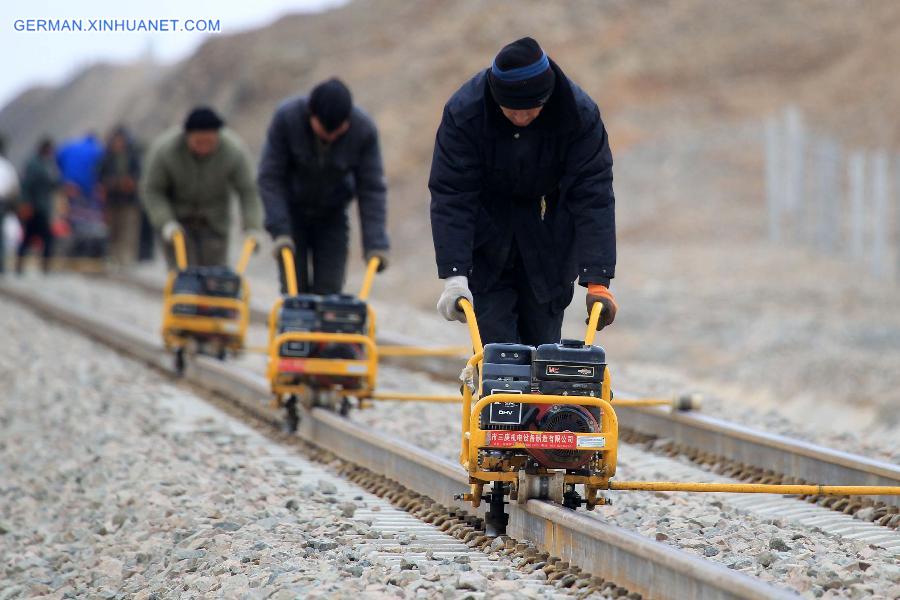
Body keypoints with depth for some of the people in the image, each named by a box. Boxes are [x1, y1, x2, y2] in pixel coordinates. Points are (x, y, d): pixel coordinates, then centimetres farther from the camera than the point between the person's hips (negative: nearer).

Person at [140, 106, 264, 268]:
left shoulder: (234, 151, -20)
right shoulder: (165, 150, -22)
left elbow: (248, 191, -12)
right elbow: (151, 190, -11)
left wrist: (252, 228, -21)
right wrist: (165, 223, -22)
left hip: (214, 220, 1)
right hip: (177, 219, -1)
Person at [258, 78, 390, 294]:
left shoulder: (364, 130, -22)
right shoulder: (286, 118, -25)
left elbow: (372, 189, -15)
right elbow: (270, 178, -19)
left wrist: (375, 243, -21)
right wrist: (279, 230, -26)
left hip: (332, 216, 1)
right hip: (292, 211, -1)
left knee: (329, 290, -7)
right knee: (295, 288, -8)